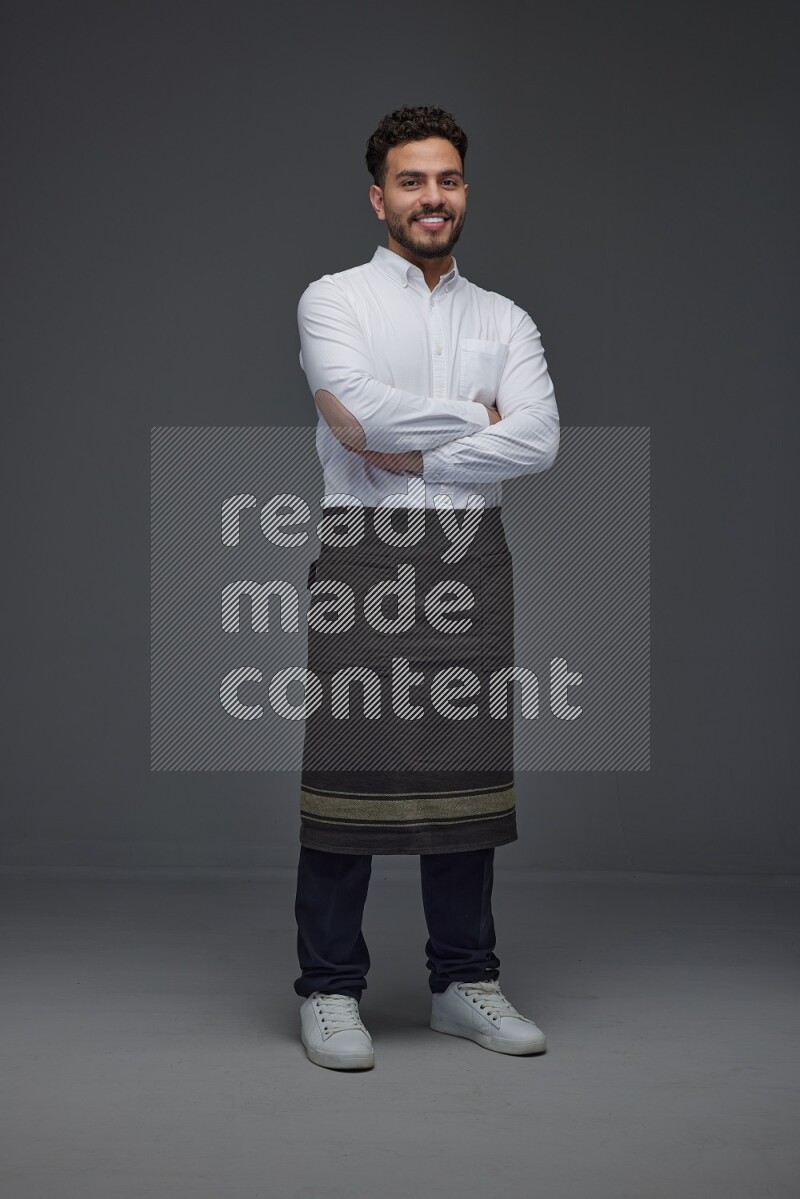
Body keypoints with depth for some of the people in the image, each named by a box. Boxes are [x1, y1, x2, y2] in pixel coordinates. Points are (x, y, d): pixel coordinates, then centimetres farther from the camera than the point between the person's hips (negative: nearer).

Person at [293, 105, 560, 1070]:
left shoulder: (506, 321, 14)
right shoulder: (334, 300, 4)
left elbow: (539, 442, -2)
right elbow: (358, 412, -14)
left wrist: (415, 453, -8)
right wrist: (475, 419, -3)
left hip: (470, 555, 4)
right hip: (365, 551, -3)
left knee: (467, 766, 7)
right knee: (349, 767, -3)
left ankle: (463, 981, 18)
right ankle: (329, 990, 8)